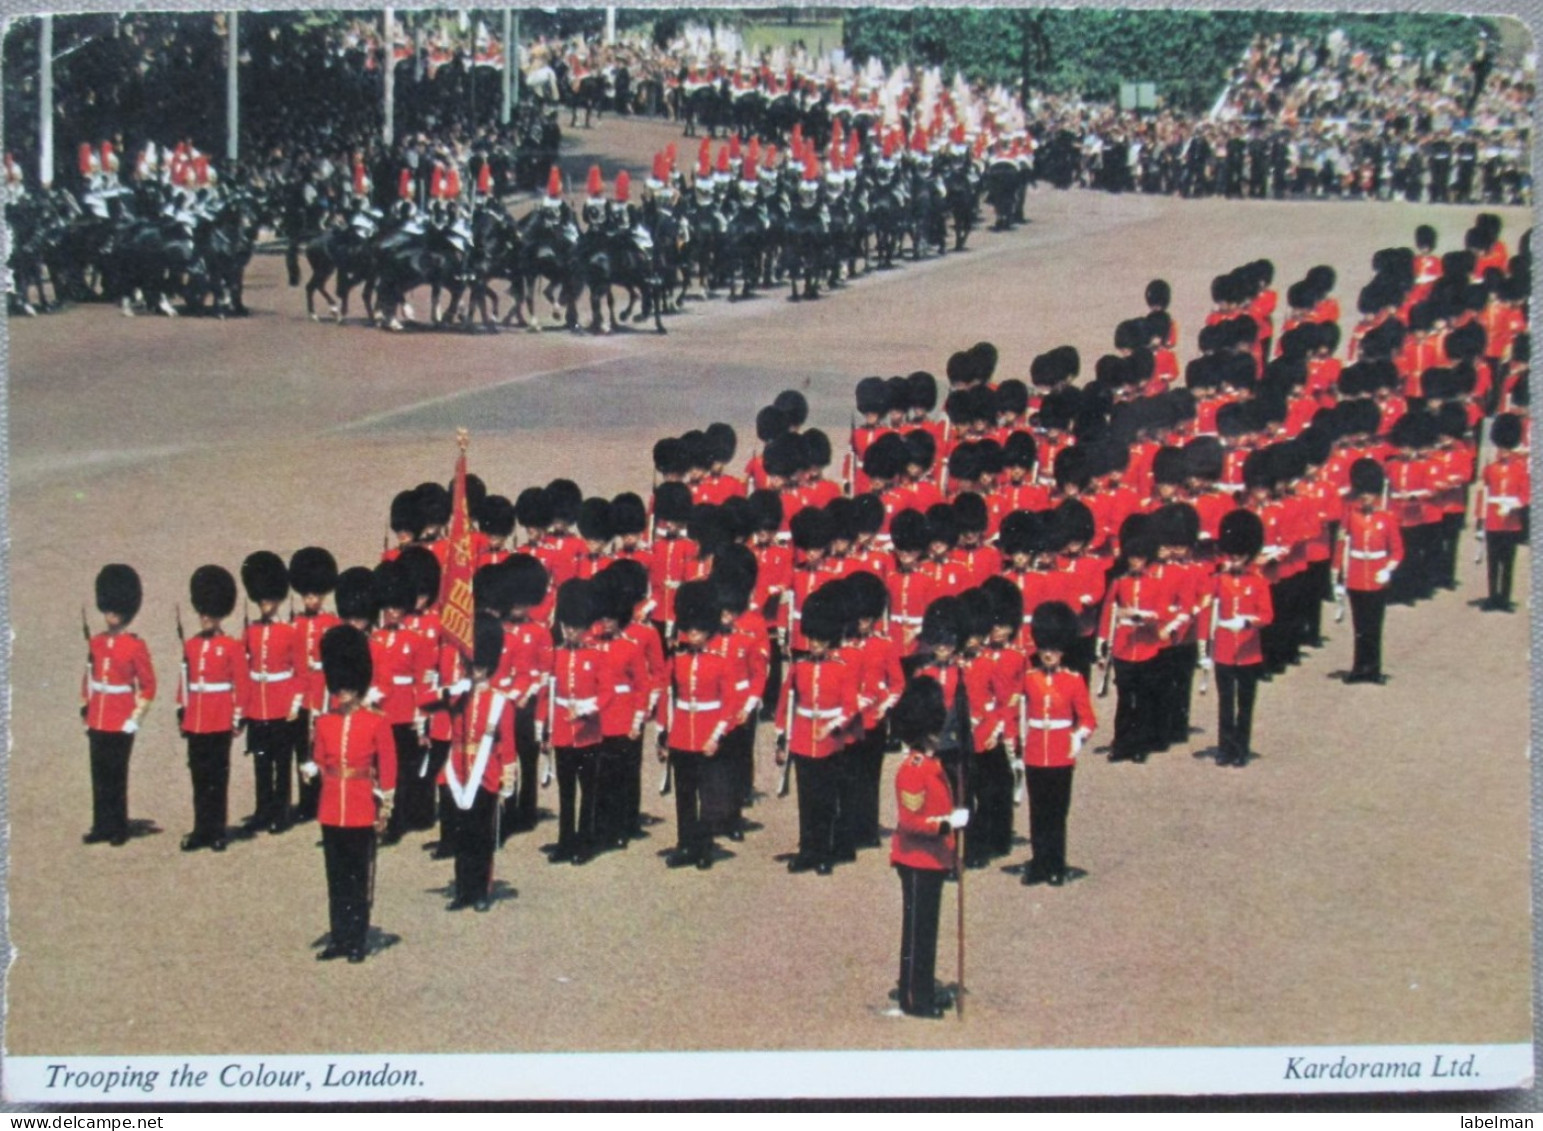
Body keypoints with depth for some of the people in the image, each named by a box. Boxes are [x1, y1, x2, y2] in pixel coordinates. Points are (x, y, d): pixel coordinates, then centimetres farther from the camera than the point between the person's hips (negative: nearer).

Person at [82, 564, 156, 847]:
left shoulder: (136, 647, -6)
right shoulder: (95, 642, 8)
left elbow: (148, 687, -4)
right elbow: (88, 679, 16)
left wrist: (135, 719, -7)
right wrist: (85, 709, 12)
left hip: (121, 724, -4)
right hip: (97, 722, 5)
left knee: (116, 778, 2)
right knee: (99, 777, 9)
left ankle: (119, 829, 11)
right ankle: (101, 827, 16)